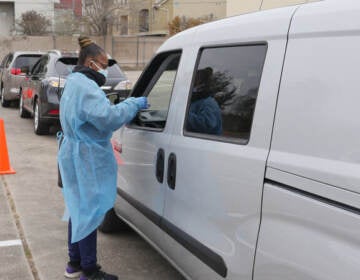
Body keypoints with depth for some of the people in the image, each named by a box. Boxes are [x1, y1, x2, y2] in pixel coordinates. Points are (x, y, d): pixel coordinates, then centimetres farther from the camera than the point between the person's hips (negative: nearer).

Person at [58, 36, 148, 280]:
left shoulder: (75, 84, 16)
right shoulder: (85, 87, -20)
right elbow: (107, 117, -32)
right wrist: (133, 104, -19)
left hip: (78, 158, 11)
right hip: (87, 161, -11)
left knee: (80, 210, 19)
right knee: (90, 212, -1)